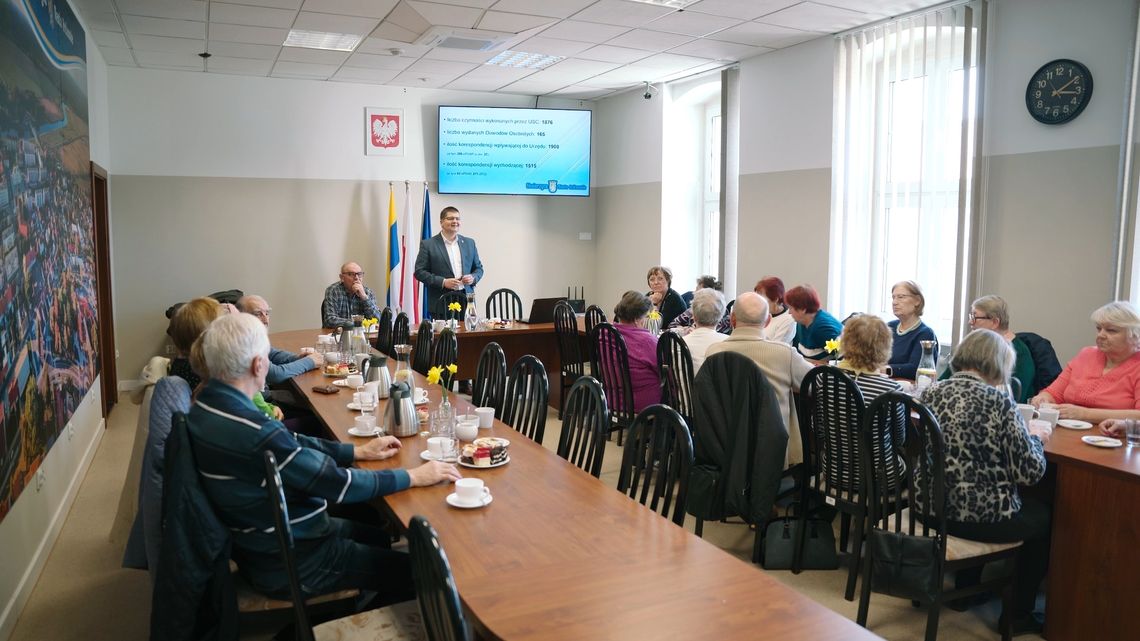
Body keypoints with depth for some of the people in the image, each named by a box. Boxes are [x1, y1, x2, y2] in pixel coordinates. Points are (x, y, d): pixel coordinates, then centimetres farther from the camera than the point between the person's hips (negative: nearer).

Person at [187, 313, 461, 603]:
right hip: (290, 565, -9)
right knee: (411, 571, 2)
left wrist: (358, 451, 6)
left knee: (378, 535, 25)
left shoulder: (206, 407, -4)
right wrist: (413, 476, -15)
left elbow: (291, 446, 6)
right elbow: (337, 484, -26)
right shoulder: (256, 434, -34)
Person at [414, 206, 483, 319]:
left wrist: (473, 278, -3)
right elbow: (419, 272, -3)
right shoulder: (428, 245, 1)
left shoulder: (469, 243, 14)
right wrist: (443, 282, -13)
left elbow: (478, 268, 20)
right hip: (441, 303, -3)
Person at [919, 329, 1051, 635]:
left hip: (930, 507, 7)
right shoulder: (998, 400, -17)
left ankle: (966, 590, 46)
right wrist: (1034, 437, 4)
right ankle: (1019, 615, 34)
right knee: (1046, 516, 25)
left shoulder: (932, 392, 1)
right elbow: (1030, 472, -15)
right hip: (978, 517, -6)